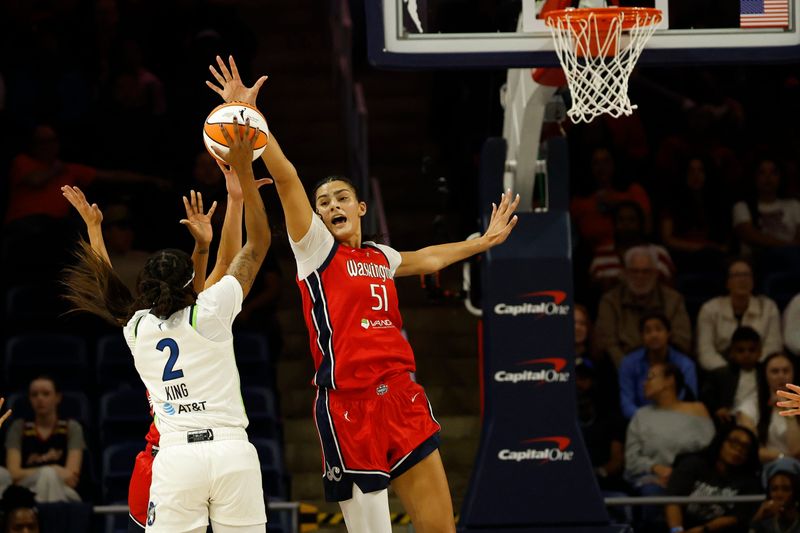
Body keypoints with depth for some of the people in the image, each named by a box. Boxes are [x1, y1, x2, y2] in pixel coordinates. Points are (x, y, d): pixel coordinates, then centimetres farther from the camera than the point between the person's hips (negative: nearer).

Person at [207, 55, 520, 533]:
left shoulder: (380, 257, 18)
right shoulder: (316, 247, 3)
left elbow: (427, 259, 38)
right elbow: (285, 177, -8)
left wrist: (484, 241, 47)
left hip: (403, 398, 5)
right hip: (349, 402, -5)